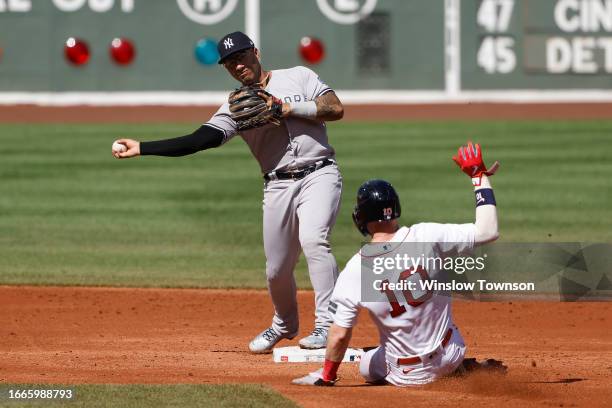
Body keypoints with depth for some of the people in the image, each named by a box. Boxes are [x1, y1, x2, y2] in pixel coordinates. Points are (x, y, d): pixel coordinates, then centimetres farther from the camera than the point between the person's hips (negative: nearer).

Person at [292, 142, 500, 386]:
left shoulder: (354, 270, -19)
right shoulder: (426, 237, -20)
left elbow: (339, 335, -13)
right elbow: (487, 231, -16)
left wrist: (326, 376, 4)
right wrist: (479, 176, -7)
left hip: (406, 375, -1)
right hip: (450, 355, 1)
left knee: (366, 365, 33)